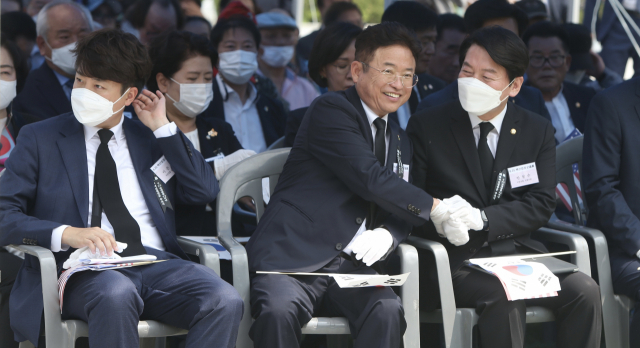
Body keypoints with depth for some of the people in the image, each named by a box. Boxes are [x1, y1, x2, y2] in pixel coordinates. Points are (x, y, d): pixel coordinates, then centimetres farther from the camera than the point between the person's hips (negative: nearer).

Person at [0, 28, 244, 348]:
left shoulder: (149, 139, 24)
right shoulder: (39, 139, 15)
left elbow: (206, 192, 13)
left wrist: (162, 127, 11)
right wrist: (65, 234, -14)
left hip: (157, 261, 3)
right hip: (86, 268, -3)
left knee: (225, 301, -29)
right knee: (115, 295, -41)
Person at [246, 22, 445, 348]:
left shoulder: (399, 141, 24)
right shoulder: (331, 110, -2)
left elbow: (400, 211, 18)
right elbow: (372, 180, -12)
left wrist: (388, 234, -7)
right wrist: (436, 208, -6)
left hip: (352, 263, 5)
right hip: (293, 258, -5)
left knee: (387, 311, -28)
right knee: (279, 312, -36)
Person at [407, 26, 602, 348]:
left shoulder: (539, 131, 12)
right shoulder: (426, 126, 7)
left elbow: (541, 204, 2)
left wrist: (482, 218, -15)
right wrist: (438, 219, -20)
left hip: (520, 253, 3)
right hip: (455, 259, -3)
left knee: (584, 291, -25)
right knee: (503, 296, -35)